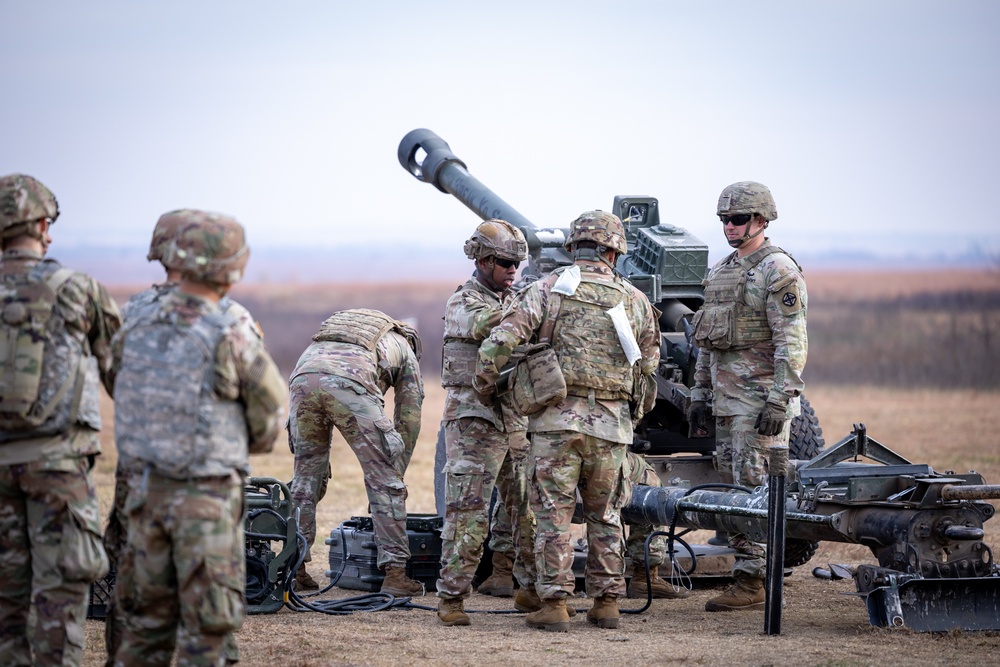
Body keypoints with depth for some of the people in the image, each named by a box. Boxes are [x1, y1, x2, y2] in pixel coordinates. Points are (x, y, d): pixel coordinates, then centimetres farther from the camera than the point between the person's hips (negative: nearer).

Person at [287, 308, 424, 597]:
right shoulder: (405, 349, 34)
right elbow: (409, 421, 31)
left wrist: (322, 464, 42)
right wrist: (396, 473, 39)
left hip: (303, 377, 4)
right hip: (349, 383, -4)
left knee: (305, 474, 21)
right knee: (383, 480, 6)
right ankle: (394, 572, 3)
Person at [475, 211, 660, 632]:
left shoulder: (549, 289, -1)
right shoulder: (634, 301, 9)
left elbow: (501, 341, -10)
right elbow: (649, 368, 15)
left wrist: (485, 387, 4)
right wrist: (635, 414, 28)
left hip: (557, 418, -3)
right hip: (611, 423, 3)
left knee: (553, 513, 1)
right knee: (605, 516, 14)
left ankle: (554, 605, -2)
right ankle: (607, 603, 15)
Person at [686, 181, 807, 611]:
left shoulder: (778, 271, -10)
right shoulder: (720, 272, 18)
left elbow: (792, 342, -16)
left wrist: (780, 400, -21)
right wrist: (699, 393, 20)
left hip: (761, 400, -9)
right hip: (726, 399, 9)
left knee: (755, 489, -9)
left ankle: (754, 582, -8)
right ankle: (744, 572, 13)